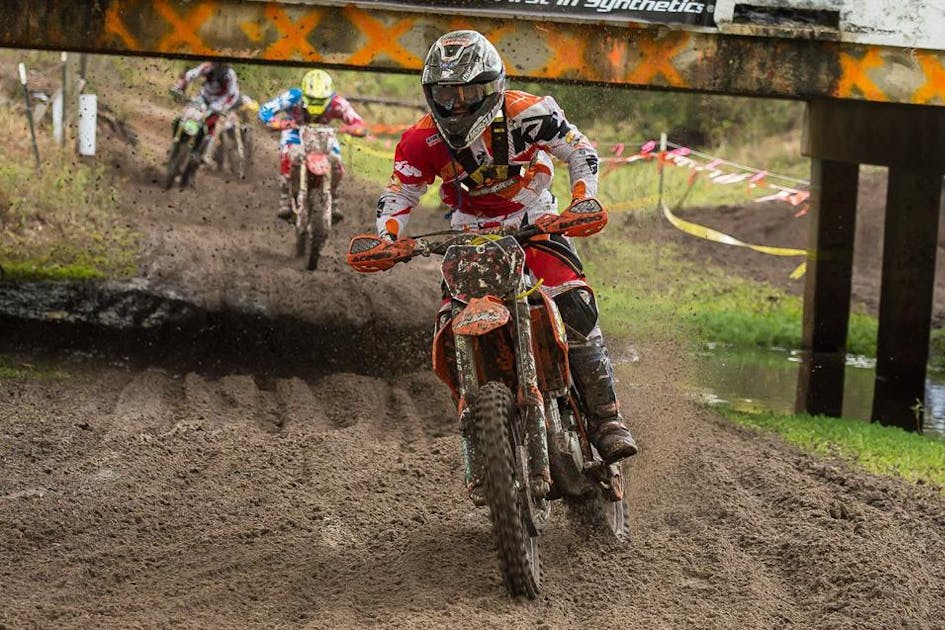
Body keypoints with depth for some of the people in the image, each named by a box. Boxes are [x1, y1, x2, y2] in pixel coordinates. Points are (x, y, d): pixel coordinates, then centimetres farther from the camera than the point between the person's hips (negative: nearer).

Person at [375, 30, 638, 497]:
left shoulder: (526, 114, -18)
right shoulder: (422, 141, -11)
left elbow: (580, 151, -8)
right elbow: (397, 195, -5)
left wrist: (583, 201, -24)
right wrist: (387, 239, -25)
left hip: (533, 225, -2)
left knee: (575, 306, -26)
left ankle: (605, 417, -19)